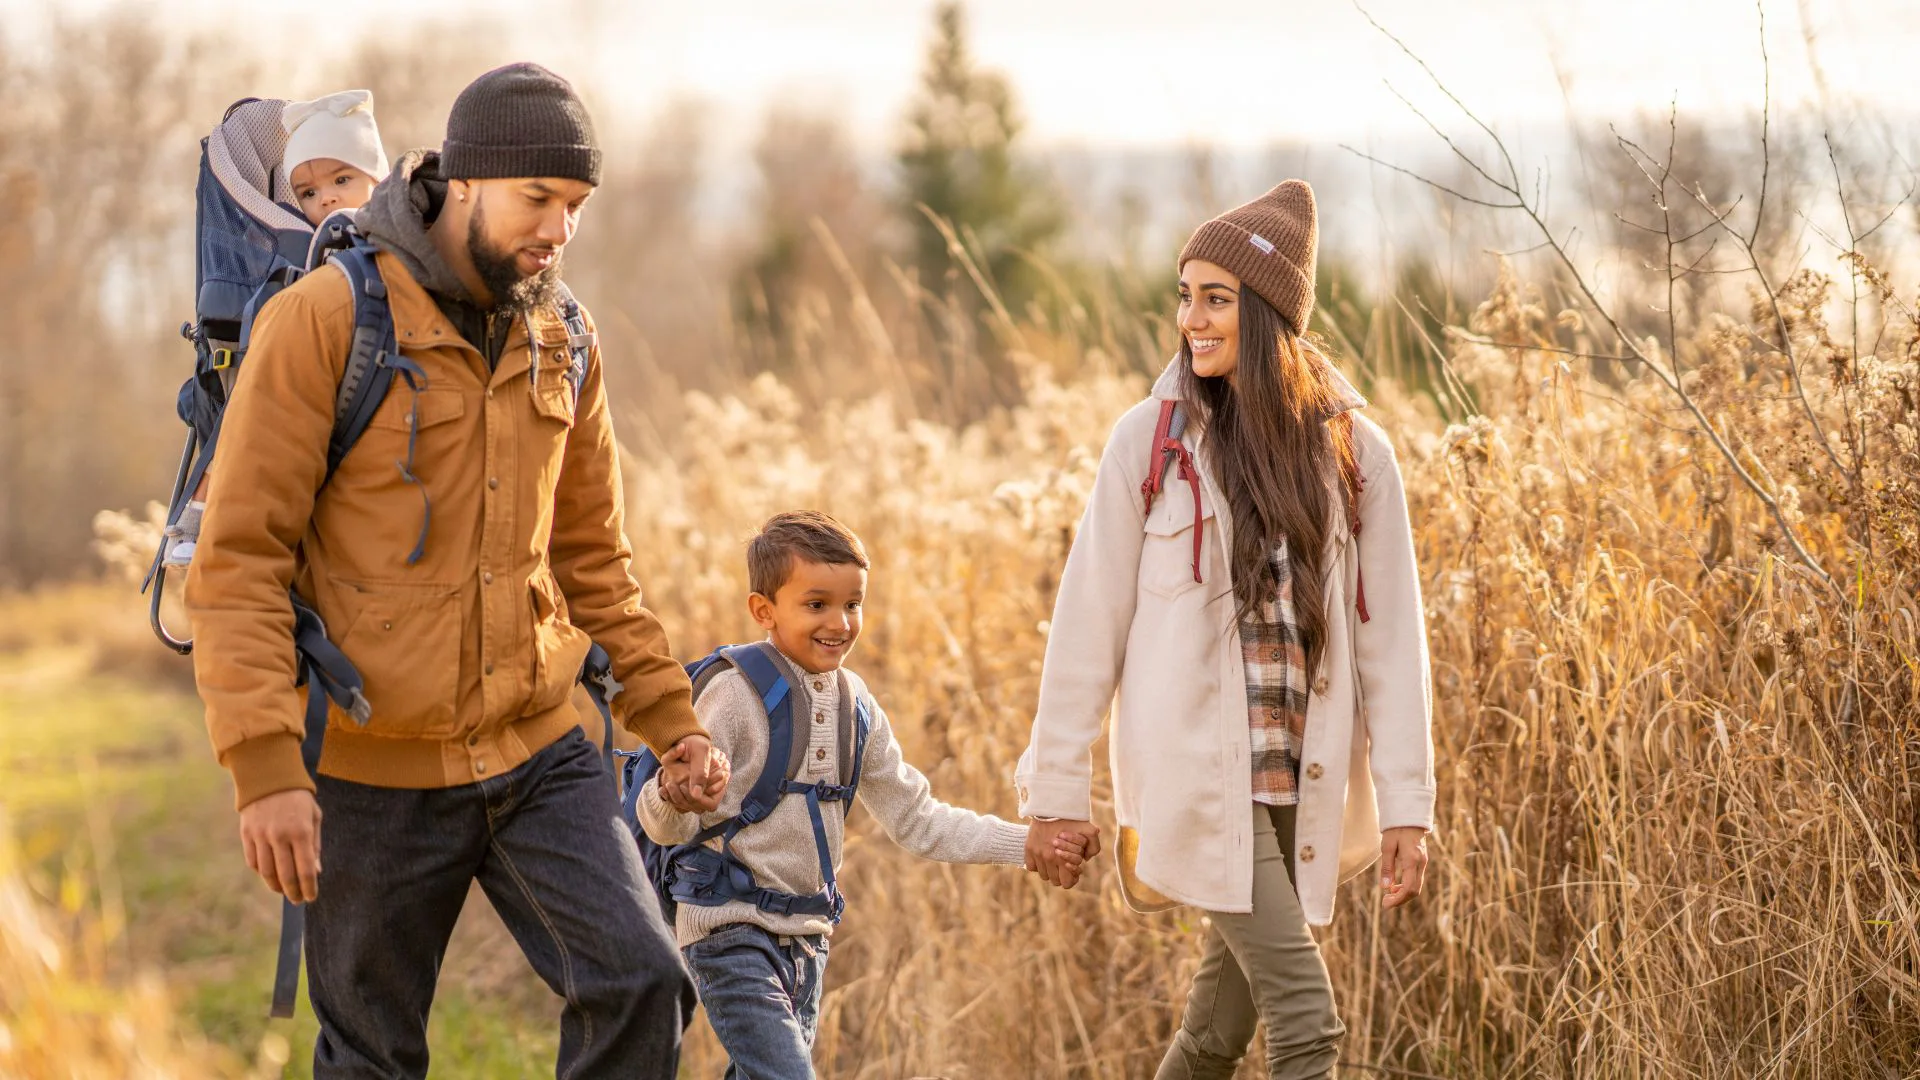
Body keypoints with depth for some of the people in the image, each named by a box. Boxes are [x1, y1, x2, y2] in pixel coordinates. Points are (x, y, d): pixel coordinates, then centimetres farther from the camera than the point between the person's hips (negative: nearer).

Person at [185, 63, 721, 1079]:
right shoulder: (323, 321, -12)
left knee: (641, 986, -14)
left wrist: (669, 716, 12)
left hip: (537, 756, 4)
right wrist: (264, 766, -22)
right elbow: (236, 559, -15)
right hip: (376, 774, -4)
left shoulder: (561, 344, 6)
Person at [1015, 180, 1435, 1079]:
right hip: (1195, 778, -3)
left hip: (1304, 790, 3)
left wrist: (1406, 803, 0)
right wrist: (1058, 789, 0)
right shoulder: (1151, 442, -3)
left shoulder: (1353, 452, 3)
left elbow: (1390, 636, 4)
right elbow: (1089, 620, 0)